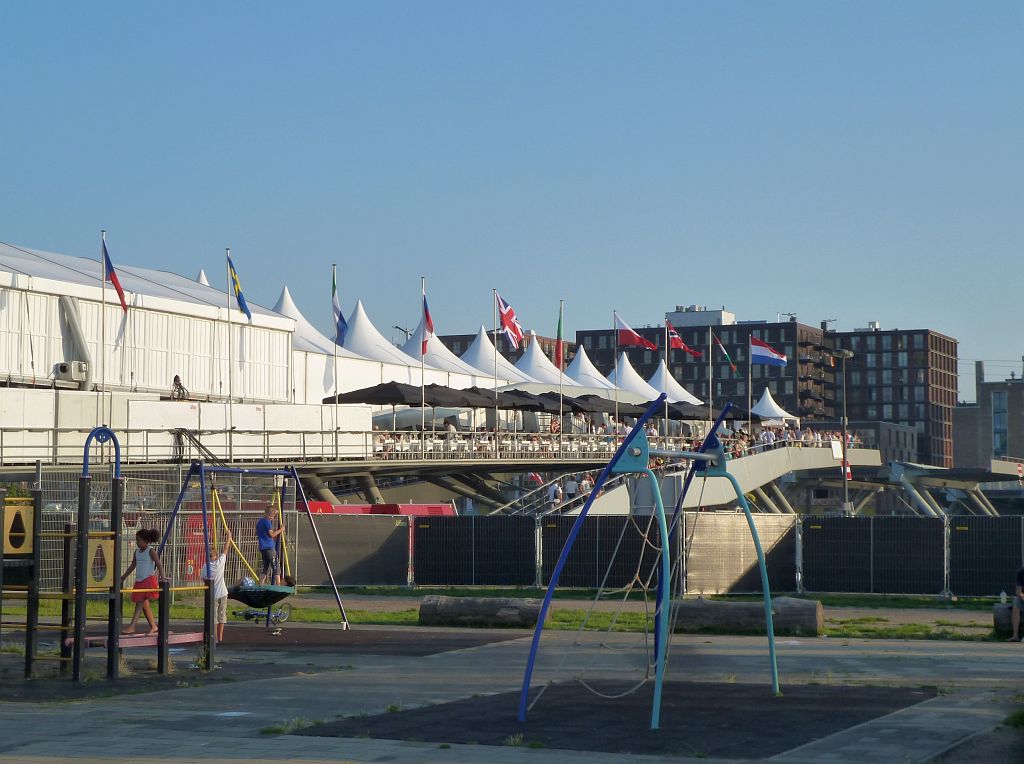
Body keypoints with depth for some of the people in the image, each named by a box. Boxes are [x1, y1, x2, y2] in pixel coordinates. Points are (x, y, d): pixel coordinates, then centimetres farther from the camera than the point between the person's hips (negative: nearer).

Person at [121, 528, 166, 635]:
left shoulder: (151, 551, -6)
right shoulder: (137, 551, 14)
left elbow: (159, 564, -13)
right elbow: (132, 566, 21)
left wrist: (162, 576, -24)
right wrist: (123, 577, 20)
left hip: (148, 579, -8)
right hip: (139, 581, 8)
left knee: (140, 603, -13)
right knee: (144, 605, 10)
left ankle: (132, 626, -19)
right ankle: (153, 626, 17)